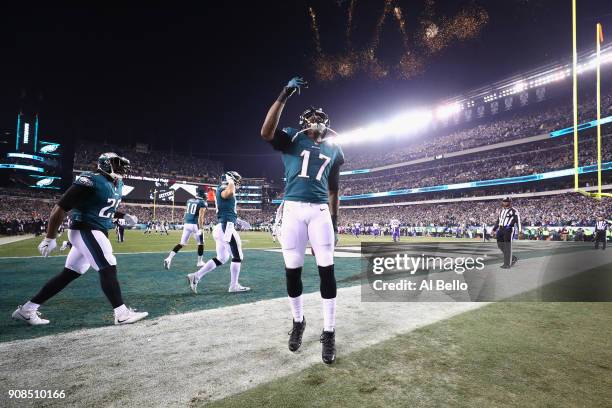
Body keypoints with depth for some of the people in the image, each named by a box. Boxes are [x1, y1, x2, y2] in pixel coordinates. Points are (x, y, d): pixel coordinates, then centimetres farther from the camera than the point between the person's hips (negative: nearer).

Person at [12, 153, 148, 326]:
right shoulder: (91, 181, -17)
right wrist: (50, 238, -16)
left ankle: (26, 309, 25)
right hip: (85, 231, -9)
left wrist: (123, 216, 10)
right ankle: (122, 314, -8)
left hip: (96, 233, 10)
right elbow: (60, 208, -17)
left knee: (69, 274, 13)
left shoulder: (117, 184, 11)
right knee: (108, 269, -12)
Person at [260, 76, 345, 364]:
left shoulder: (333, 150, 19)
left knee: (326, 270, -3)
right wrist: (284, 95, -17)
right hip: (293, 209, -2)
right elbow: (266, 132, -15)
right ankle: (298, 321, 25)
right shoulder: (292, 139, 8)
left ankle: (328, 333, 9)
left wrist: (335, 221, 15)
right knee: (292, 270, 2)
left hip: (320, 211, 2)